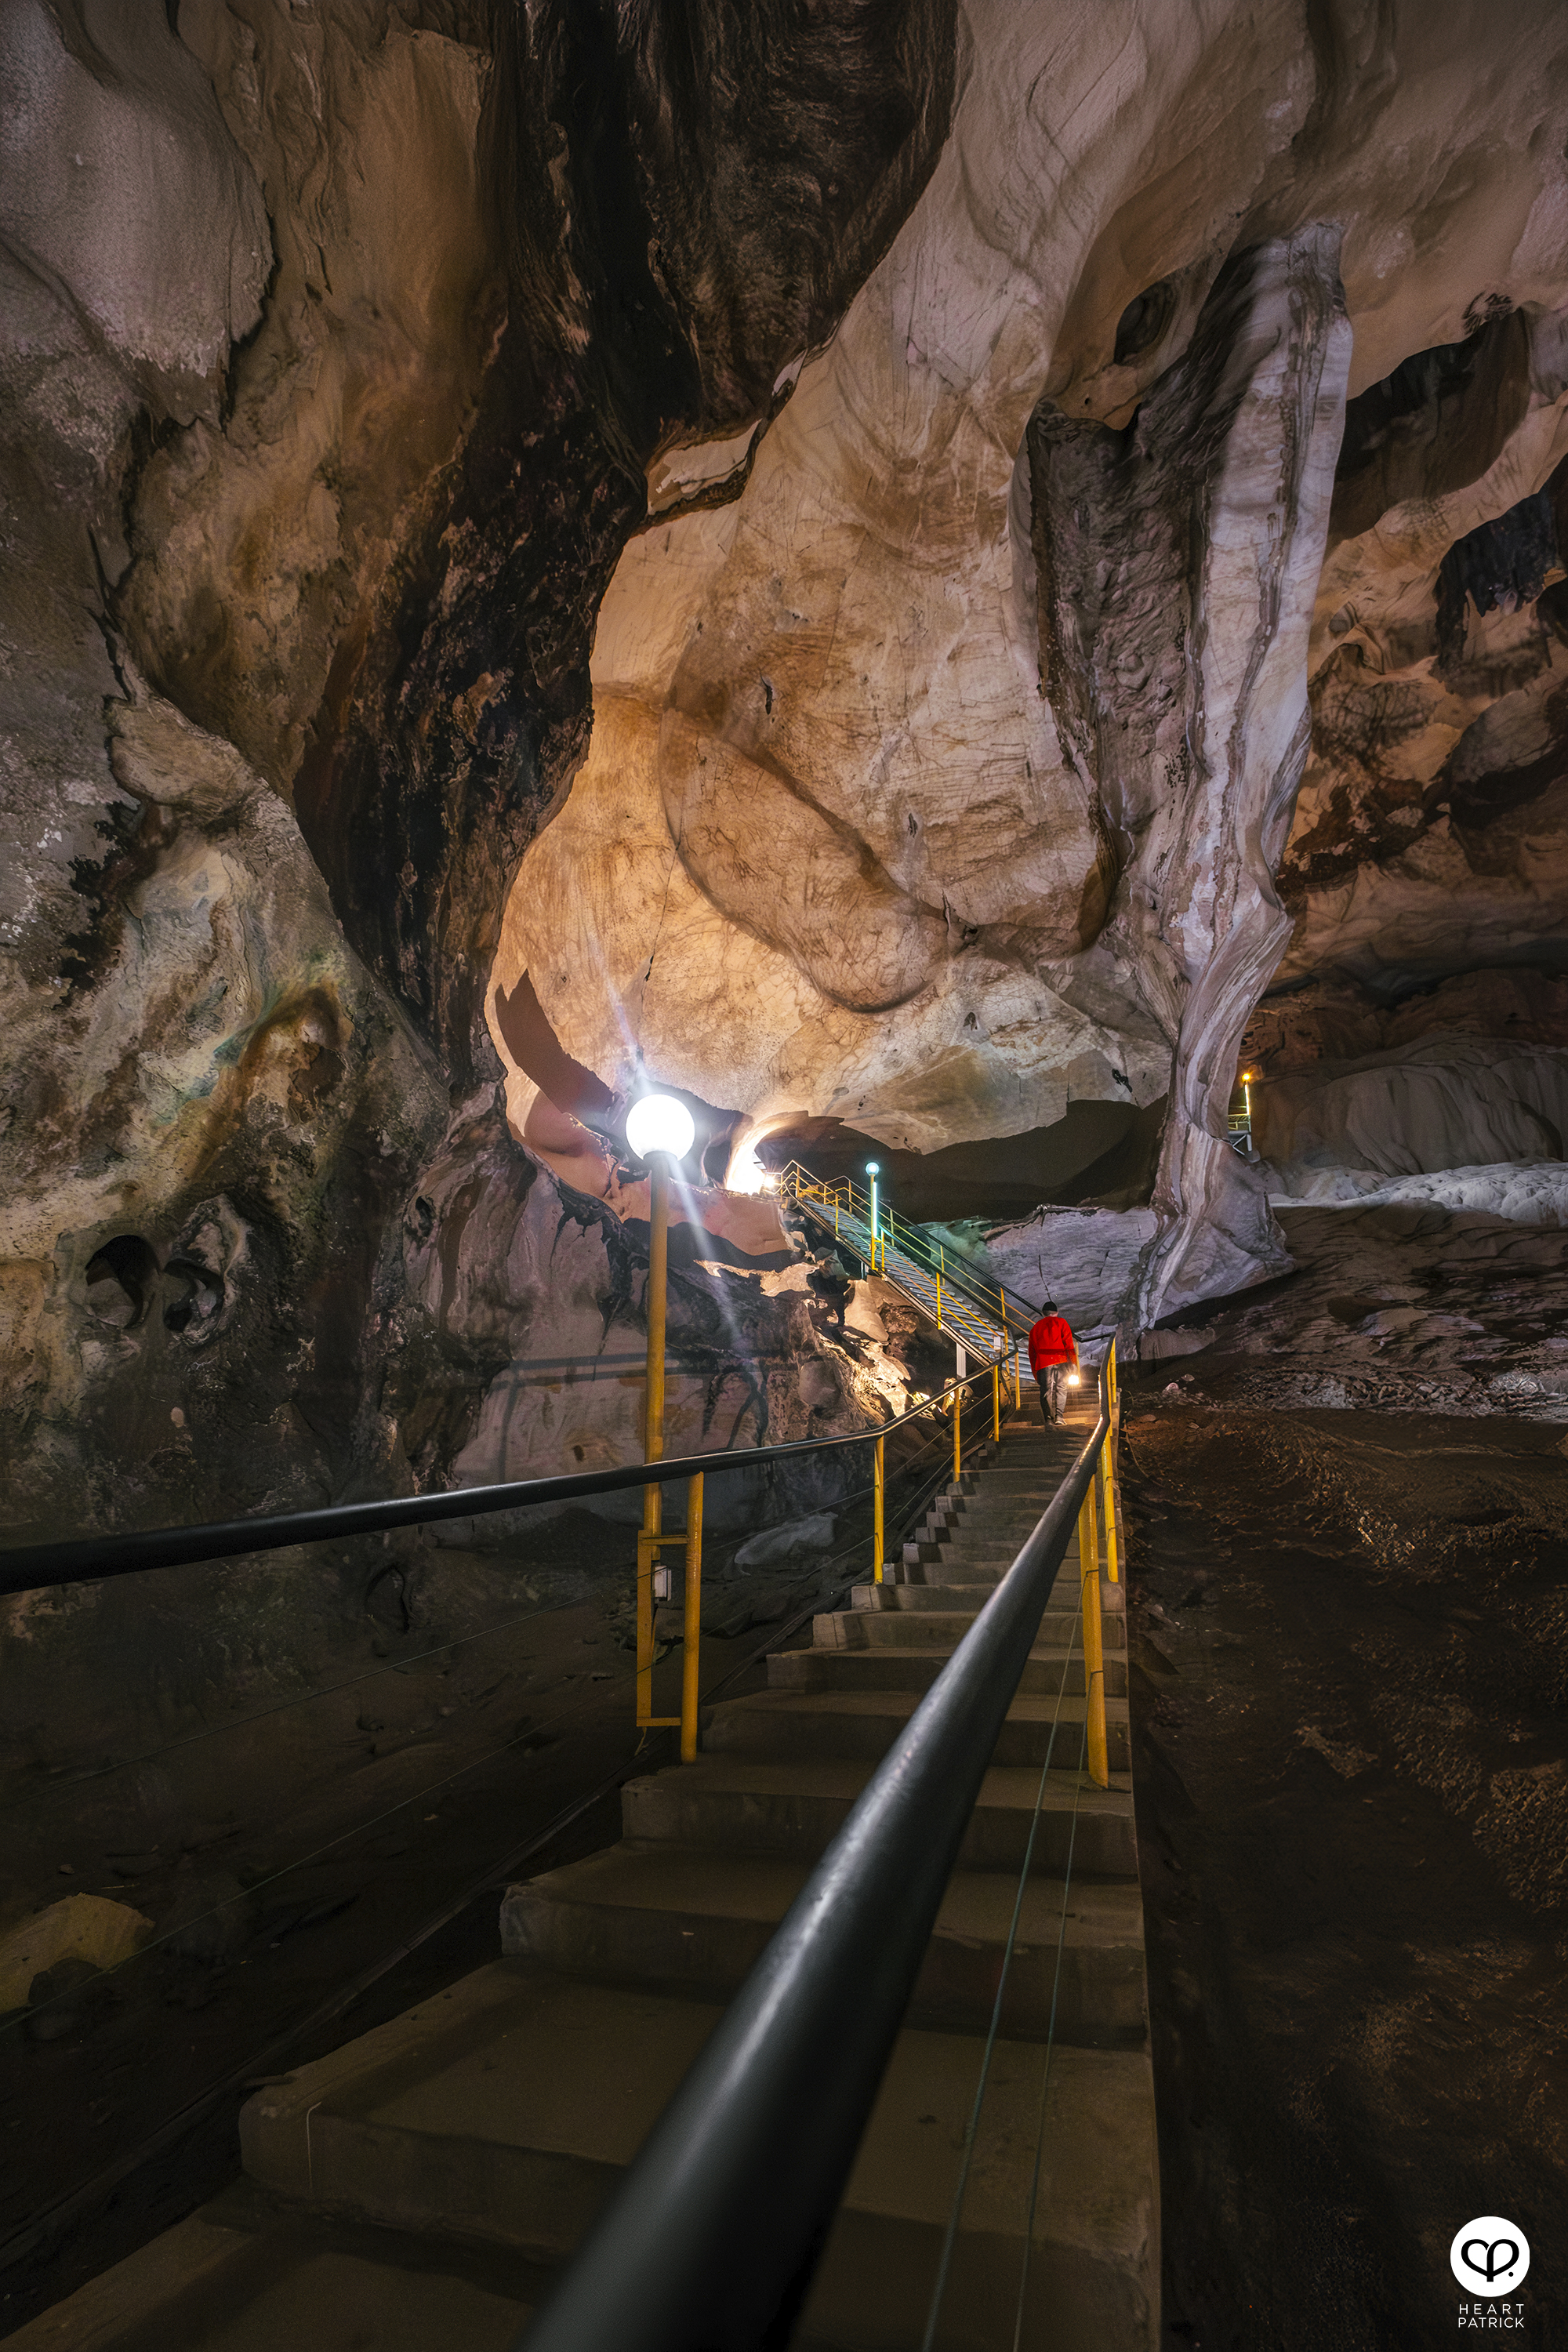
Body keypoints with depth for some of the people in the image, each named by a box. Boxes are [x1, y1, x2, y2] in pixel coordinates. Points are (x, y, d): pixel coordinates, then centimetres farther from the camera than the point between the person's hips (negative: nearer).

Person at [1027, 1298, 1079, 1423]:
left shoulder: (1035, 1328, 21)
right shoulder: (1061, 1322, 11)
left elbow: (1032, 1352, 20)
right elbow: (1069, 1344, 1)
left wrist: (1034, 1371, 23)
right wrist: (1073, 1362, 1)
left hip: (1043, 1363, 2)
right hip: (1061, 1361, -2)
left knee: (1046, 1390, 2)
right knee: (1061, 1388, 2)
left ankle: (1049, 1417, -10)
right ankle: (1059, 1415, -12)